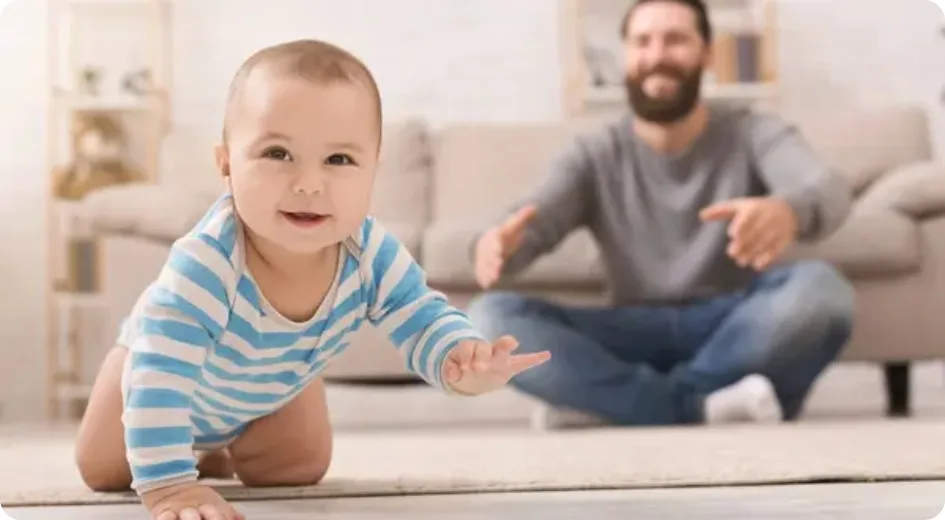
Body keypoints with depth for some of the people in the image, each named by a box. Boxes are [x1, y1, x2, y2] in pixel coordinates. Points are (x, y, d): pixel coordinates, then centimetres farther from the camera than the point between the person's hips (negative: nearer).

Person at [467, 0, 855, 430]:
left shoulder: (754, 133, -1)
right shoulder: (595, 154, 4)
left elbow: (828, 191, -22)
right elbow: (531, 224, -13)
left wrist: (788, 211, -49)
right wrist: (497, 244, -40)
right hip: (637, 334, 1)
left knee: (818, 288, -33)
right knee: (491, 318, -23)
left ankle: (610, 405, -26)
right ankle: (701, 408, -28)